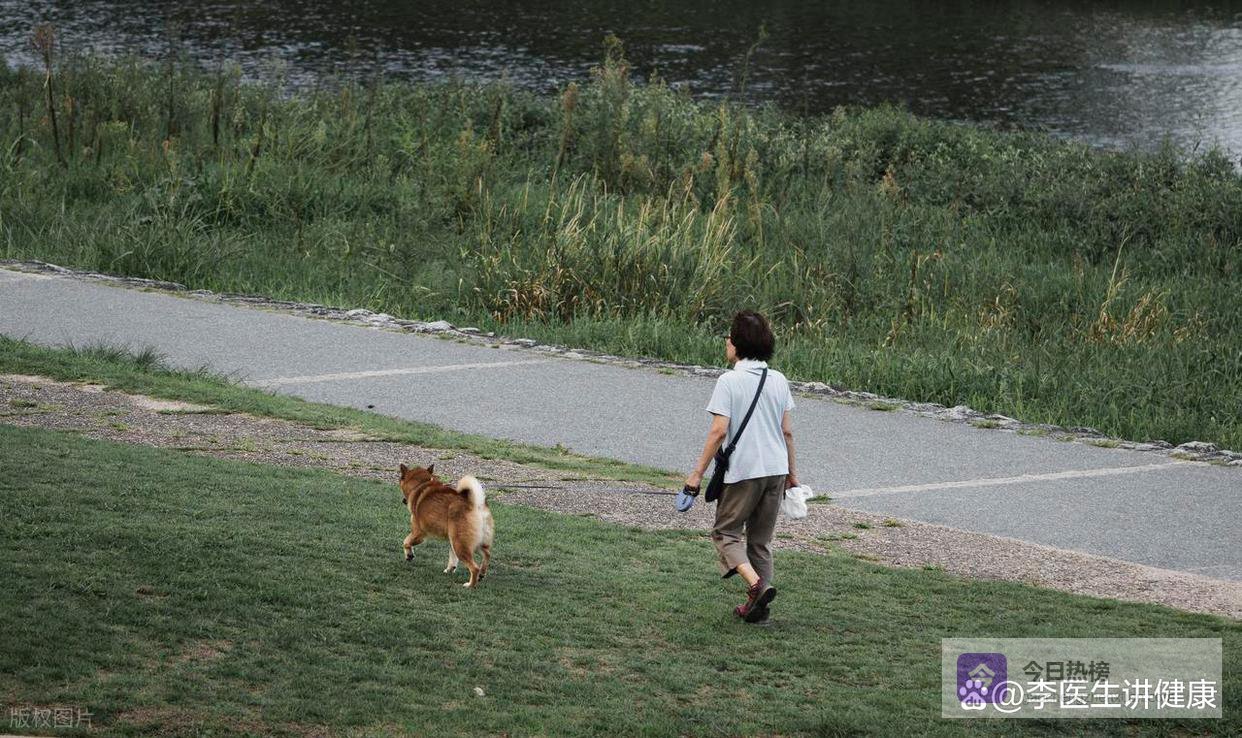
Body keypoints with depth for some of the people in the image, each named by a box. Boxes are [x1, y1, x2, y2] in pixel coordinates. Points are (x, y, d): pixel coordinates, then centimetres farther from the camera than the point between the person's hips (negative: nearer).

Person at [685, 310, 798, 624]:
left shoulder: (729, 381, -11)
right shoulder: (778, 380, 6)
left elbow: (719, 431, -16)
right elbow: (787, 431, 9)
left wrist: (698, 472, -10)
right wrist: (791, 472, 19)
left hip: (743, 470, -6)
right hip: (776, 469, 6)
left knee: (726, 531, 7)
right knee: (761, 539, 16)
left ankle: (757, 584, -17)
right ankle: (757, 606, 16)